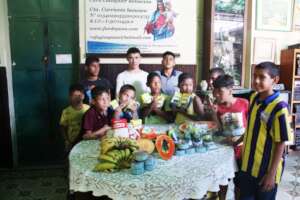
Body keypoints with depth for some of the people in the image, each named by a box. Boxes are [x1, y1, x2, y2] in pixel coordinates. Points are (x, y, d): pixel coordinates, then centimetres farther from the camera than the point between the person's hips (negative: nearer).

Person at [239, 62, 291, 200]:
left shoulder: (279, 108, -22)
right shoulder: (254, 98, -1)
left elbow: (281, 143, -18)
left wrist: (272, 173, -16)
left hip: (267, 168, -6)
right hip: (248, 164, 6)